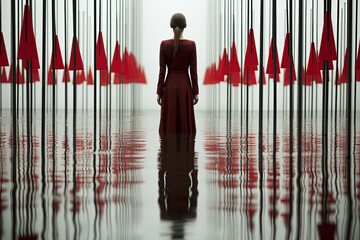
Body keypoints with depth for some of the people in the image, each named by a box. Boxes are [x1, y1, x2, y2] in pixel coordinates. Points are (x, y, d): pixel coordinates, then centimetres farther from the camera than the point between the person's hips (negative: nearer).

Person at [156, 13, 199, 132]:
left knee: (169, 123, 5)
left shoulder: (164, 44, -7)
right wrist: (196, 92, 3)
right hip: (185, 85, 0)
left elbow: (162, 70, -5)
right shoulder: (191, 45, -6)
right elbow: (193, 70, -4)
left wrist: (159, 92, 2)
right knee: (185, 122, 6)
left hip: (169, 86, 0)